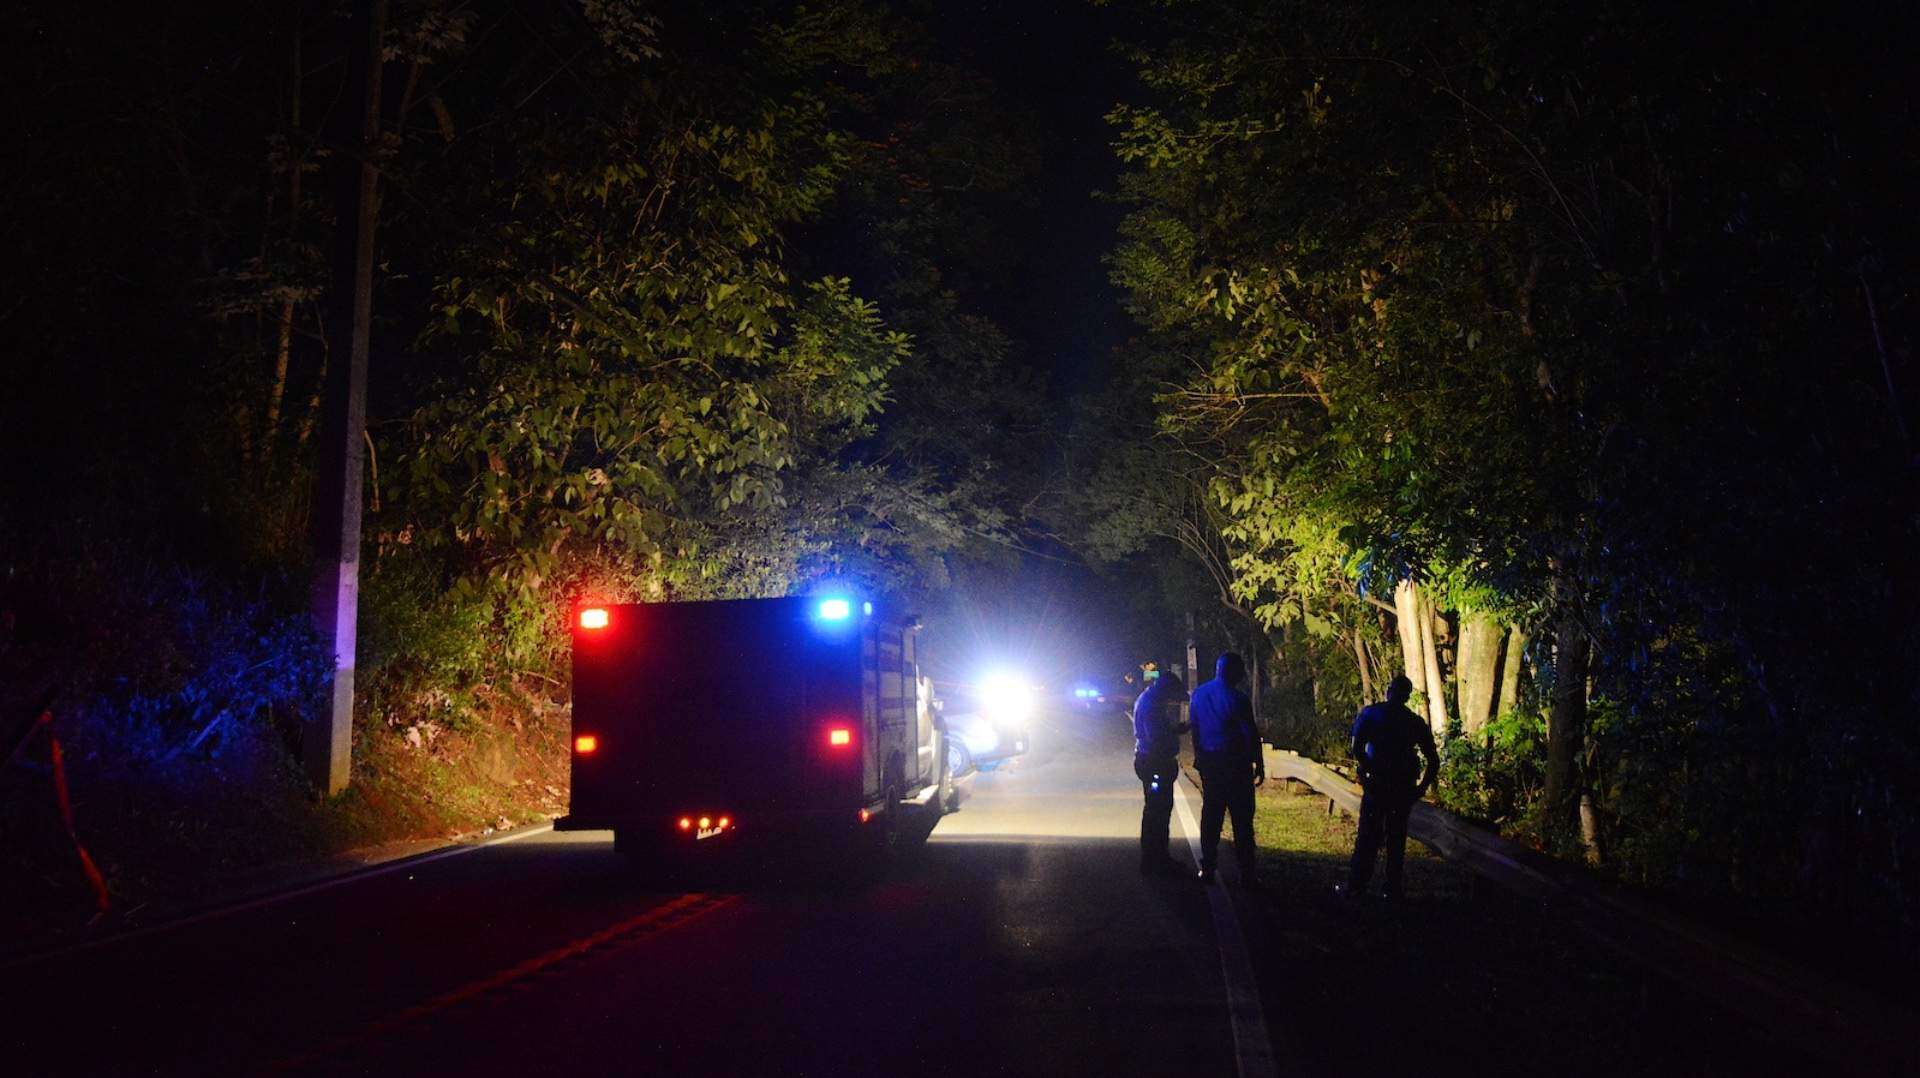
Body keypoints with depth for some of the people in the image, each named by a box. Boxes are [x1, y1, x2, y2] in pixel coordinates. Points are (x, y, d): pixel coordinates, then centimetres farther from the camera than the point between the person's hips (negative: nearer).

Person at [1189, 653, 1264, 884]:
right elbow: (1251, 734, -13)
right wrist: (1259, 764, -5)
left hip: (1209, 763, 5)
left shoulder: (1199, 694, 4)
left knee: (1210, 816, 11)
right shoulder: (1236, 698, -15)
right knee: (1242, 820, 1)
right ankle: (1246, 872, 2)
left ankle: (1207, 868, 12)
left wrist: (1199, 757, 20)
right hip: (1236, 764, -5)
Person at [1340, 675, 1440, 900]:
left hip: (1377, 784, -2)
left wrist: (1370, 771, -2)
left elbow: (1357, 750, -12)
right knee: (1397, 837, 11)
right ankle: (1393, 888, 14)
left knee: (1368, 837, 1)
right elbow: (1434, 761, 6)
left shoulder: (1370, 713, -1)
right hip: (1404, 788, 3)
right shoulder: (1417, 723, 7)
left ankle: (1356, 886, 1)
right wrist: (1422, 787, 11)